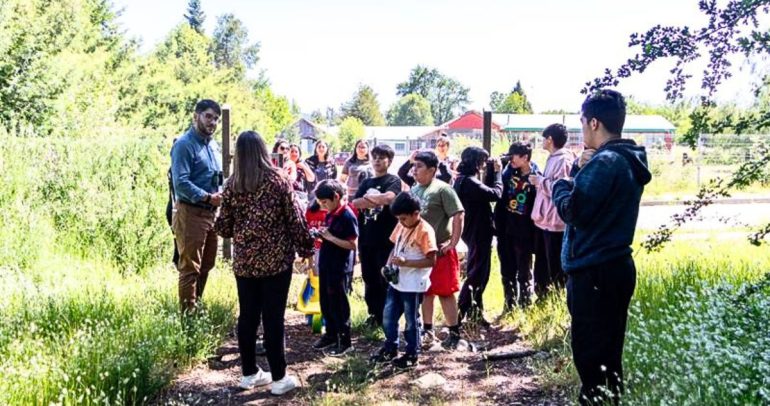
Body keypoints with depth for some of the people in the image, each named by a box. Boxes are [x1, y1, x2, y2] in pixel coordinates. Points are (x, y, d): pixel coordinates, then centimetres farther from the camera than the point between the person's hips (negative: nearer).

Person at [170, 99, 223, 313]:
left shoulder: (214, 145, 16)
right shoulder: (184, 145, -11)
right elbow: (180, 183, -20)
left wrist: (221, 196, 6)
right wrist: (207, 197, -26)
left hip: (211, 212, 8)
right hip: (191, 213, -8)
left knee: (206, 266, 17)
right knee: (190, 268, -2)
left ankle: (198, 307, 30)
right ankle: (188, 314, 6)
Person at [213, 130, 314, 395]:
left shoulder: (232, 186, 1)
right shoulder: (278, 180, -6)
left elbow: (224, 228, 4)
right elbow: (295, 218, -6)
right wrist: (306, 249, 4)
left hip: (244, 261, 3)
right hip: (276, 259, -3)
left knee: (247, 317, 12)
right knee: (273, 318, 2)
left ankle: (249, 373, 24)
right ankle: (279, 378, 11)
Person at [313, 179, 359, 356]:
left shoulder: (347, 216, -17)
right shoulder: (330, 214, 8)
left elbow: (352, 245, -19)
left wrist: (330, 237, -21)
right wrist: (321, 235, 0)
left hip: (340, 268, -8)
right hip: (326, 264, 8)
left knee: (338, 304, 1)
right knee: (325, 302, 16)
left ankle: (345, 341, 13)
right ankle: (331, 334, 32)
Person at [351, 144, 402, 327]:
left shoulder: (394, 181, 0)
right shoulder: (366, 182, 15)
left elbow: (388, 197, -21)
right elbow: (355, 203, 0)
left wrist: (367, 198, -6)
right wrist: (378, 201, -14)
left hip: (386, 238, -5)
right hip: (366, 237, 5)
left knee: (385, 279, 1)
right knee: (369, 278, 12)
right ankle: (374, 313, 24)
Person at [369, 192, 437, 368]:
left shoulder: (425, 231, -18)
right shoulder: (401, 226, 5)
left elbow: (431, 261, -19)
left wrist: (406, 262, -25)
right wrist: (389, 264, -2)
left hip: (413, 284, -7)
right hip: (396, 281, 7)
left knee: (410, 321, 8)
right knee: (388, 317, 15)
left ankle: (411, 354, 24)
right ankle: (390, 348, 33)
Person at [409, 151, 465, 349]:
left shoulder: (442, 189, -11)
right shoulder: (414, 189, 10)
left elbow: (458, 216, -16)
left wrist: (453, 243, -18)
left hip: (440, 250, -7)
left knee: (445, 292, -1)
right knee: (425, 292, 14)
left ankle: (454, 332, 10)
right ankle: (428, 330, 26)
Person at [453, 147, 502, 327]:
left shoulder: (464, 180, 9)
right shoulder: (469, 182, -22)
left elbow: (486, 191, 14)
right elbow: (495, 194, -22)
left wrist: (491, 172, 5)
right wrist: (497, 172, -9)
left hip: (475, 231, 10)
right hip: (478, 233, -10)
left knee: (478, 273, 19)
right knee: (476, 274, -2)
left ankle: (474, 312, 30)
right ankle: (460, 315, 4)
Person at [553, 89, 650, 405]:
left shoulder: (604, 161, -18)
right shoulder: (627, 161, 12)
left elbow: (572, 210, -20)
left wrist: (561, 184, -2)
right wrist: (583, 171, 2)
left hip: (594, 272, -10)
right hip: (615, 266, 10)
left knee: (591, 355, 1)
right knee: (607, 350, 20)